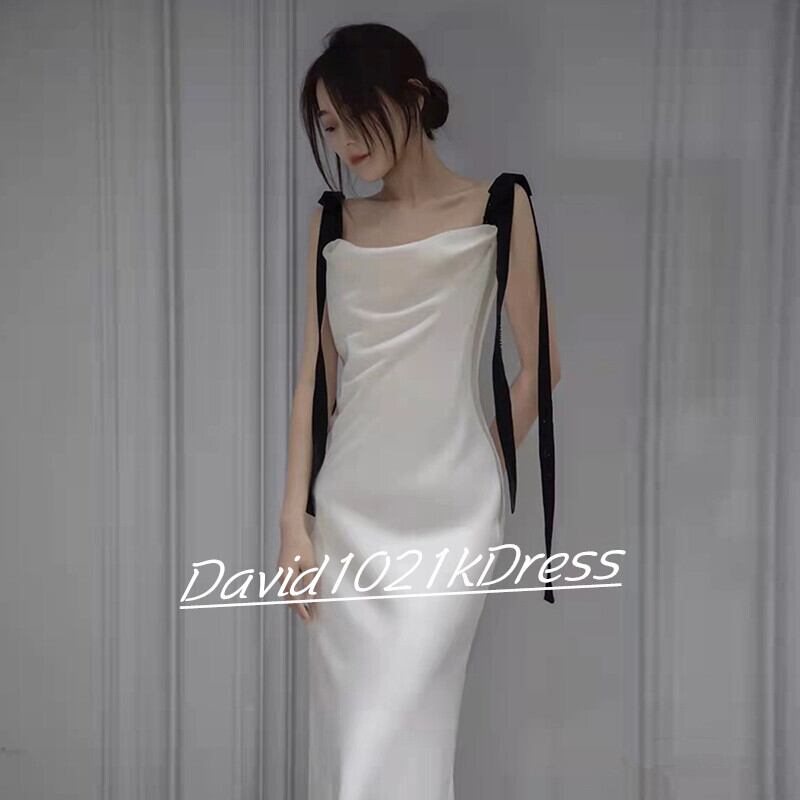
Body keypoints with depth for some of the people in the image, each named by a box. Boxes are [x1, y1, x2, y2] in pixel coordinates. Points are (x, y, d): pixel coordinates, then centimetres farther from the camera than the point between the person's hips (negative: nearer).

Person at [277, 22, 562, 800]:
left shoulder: (498, 207, -1)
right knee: (344, 731, 8)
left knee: (397, 732, -7)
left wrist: (479, 472, 8)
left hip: (449, 510, -4)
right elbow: (316, 374, 8)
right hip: (346, 508, 4)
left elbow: (539, 366, 2)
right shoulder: (333, 222, 10)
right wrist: (295, 517, 2)